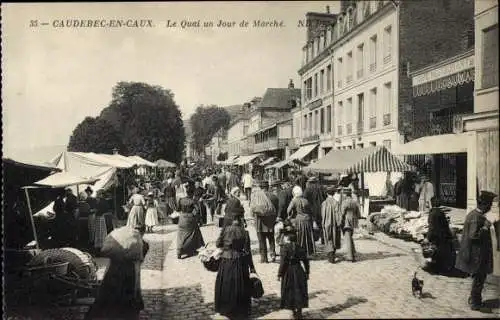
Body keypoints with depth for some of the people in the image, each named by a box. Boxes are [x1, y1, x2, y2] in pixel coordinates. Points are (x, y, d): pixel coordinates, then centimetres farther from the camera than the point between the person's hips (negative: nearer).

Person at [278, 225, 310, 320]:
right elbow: (306, 261, 4)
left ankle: (294, 312, 17)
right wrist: (307, 272, 15)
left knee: (290, 292, 11)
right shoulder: (300, 247, 0)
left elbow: (283, 262, -16)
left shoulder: (285, 247, -15)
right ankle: (299, 312, 20)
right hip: (299, 271, 4)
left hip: (288, 272, -4)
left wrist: (280, 274, -8)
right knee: (299, 291, 14)